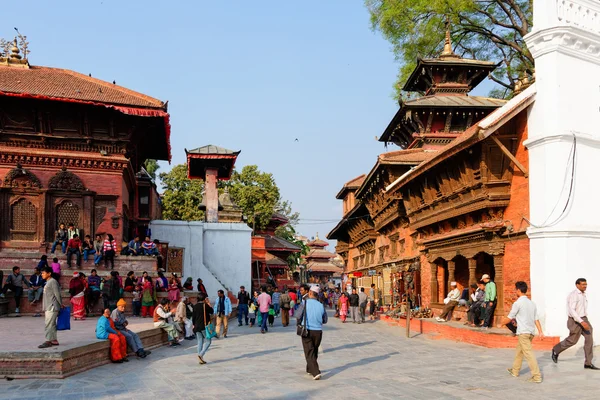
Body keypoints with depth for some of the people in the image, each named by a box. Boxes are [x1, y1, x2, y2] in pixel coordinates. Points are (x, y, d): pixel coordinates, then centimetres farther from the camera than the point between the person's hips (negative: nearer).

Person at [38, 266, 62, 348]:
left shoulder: (53, 281, -11)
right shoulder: (48, 282, 20)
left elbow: (57, 294, -13)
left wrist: (61, 304, -10)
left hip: (52, 307, -10)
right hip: (48, 308, 10)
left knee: (49, 324, -11)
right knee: (52, 324, 10)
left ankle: (48, 341, -12)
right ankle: (54, 340, 14)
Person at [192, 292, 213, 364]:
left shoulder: (195, 306, 6)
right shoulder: (205, 305, -11)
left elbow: (193, 316, 9)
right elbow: (211, 311, 3)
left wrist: (194, 325, 19)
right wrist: (208, 303, 6)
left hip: (197, 326, 6)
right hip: (204, 326, -6)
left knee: (200, 342, 10)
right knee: (208, 341, 2)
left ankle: (201, 359, 10)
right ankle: (201, 355, -15)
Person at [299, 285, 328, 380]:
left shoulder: (305, 303, -10)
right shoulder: (321, 305, -1)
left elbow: (299, 316, -9)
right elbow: (325, 320, 8)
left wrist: (300, 324, 12)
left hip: (307, 330, -3)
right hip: (318, 331, 3)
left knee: (309, 353, -1)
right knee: (314, 351, 21)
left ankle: (316, 372, -15)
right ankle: (309, 369, 36)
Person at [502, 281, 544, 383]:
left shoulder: (518, 303, -10)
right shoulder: (531, 303, 13)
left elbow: (509, 318, -4)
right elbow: (536, 319, 8)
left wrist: (503, 321, 16)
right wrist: (540, 332, 4)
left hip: (523, 332, -8)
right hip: (531, 331, 8)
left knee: (528, 353, -10)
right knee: (519, 349, 22)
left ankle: (537, 376, -15)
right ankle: (515, 371, 34)